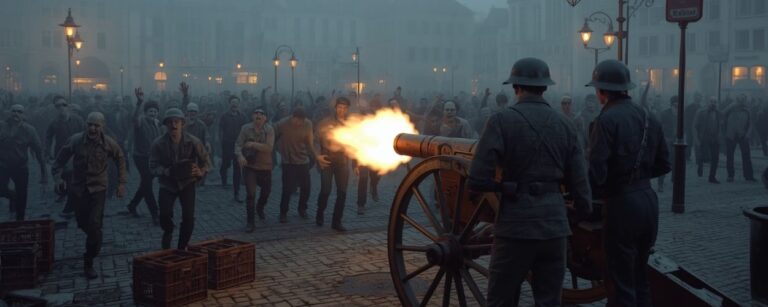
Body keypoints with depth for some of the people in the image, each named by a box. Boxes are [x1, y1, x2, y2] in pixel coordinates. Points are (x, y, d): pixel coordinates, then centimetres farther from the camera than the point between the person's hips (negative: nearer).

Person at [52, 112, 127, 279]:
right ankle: (95, 243, 49)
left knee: (94, 225, -14)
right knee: (83, 223, 14)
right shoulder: (75, 140, -11)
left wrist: (121, 183, 4)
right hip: (78, 188, 2)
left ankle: (88, 264, -3)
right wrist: (58, 177, -11)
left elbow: (120, 159, 7)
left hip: (98, 189, -2)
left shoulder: (109, 143, -10)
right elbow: (60, 160, 2)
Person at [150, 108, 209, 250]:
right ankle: (168, 232, 21)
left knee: (188, 217, -11)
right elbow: (153, 166, -12)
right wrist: (167, 171, -31)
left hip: (187, 183, 0)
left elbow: (205, 161, -3)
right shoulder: (158, 143, -15)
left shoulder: (193, 142, -14)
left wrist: (201, 171, -25)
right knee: (165, 214, -17)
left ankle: (182, 248, 14)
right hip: (167, 184, 0)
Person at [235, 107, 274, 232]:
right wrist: (240, 155, -27)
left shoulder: (269, 130, -10)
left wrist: (253, 144, -25)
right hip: (249, 165, -1)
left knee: (266, 190, 20)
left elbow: (269, 148, -20)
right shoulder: (246, 128, -7)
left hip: (265, 166, 1)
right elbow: (238, 144, -8)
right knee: (250, 193, -10)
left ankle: (260, 208, 54)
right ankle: (250, 222, 3)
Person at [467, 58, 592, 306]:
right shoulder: (564, 124, 5)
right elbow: (579, 182, 4)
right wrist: (585, 213, 23)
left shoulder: (501, 121, -7)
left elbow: (477, 181, -13)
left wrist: (502, 185, 7)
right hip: (554, 225, 4)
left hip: (515, 225, -4)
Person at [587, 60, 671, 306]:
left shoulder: (607, 119, -13)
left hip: (622, 203, -7)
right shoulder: (649, 118, 8)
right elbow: (663, 165, 14)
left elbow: (597, 171, -19)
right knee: (639, 277, 19)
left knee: (621, 285, 1)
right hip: (649, 200, 7)